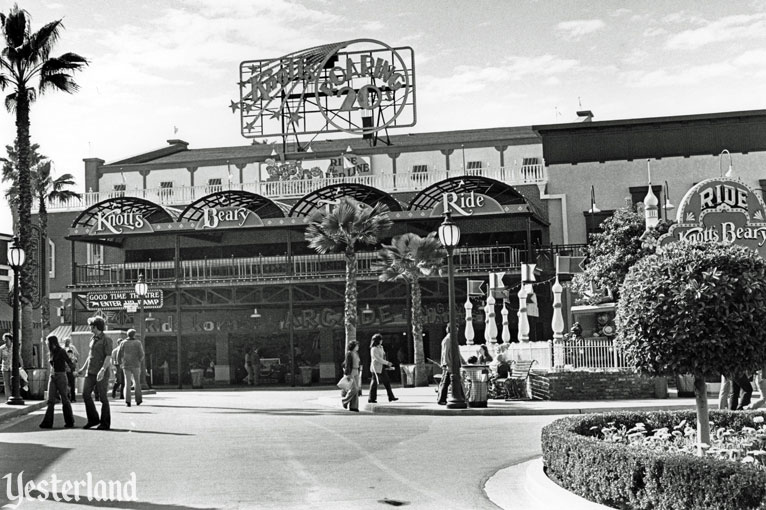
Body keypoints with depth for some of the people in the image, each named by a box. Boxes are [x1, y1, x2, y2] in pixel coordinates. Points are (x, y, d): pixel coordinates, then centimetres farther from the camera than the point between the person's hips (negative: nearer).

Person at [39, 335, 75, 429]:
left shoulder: (61, 352, -6)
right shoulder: (51, 353, 14)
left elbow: (69, 362, -11)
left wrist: (73, 367, -26)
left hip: (61, 376, -6)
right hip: (52, 377, 6)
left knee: (65, 400, 1)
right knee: (50, 400, -4)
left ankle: (70, 422, 12)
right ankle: (47, 422, -9)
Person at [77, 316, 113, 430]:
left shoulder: (106, 340, -7)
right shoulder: (93, 339, 16)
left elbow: (108, 357, -16)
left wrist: (103, 370, -28)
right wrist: (83, 368, 28)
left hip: (102, 373, -7)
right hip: (90, 372, 7)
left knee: (103, 398, -3)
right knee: (86, 394, -2)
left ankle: (105, 423, 6)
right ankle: (93, 419, 9)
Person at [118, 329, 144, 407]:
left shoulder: (123, 343, 3)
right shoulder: (138, 343, -2)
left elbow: (119, 354, 1)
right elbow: (141, 354, -9)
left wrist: (120, 363, 16)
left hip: (126, 365, 1)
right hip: (136, 365, -1)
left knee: (127, 383, 1)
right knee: (137, 382, 13)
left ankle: (127, 401, -12)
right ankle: (138, 400, 16)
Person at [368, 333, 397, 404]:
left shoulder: (381, 347, 13)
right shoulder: (374, 349, -15)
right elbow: (378, 359, -21)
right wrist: (387, 363, -19)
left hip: (382, 368, 9)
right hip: (376, 368, -9)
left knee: (387, 382, 6)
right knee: (375, 383, -2)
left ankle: (391, 397, 9)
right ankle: (371, 399, 7)